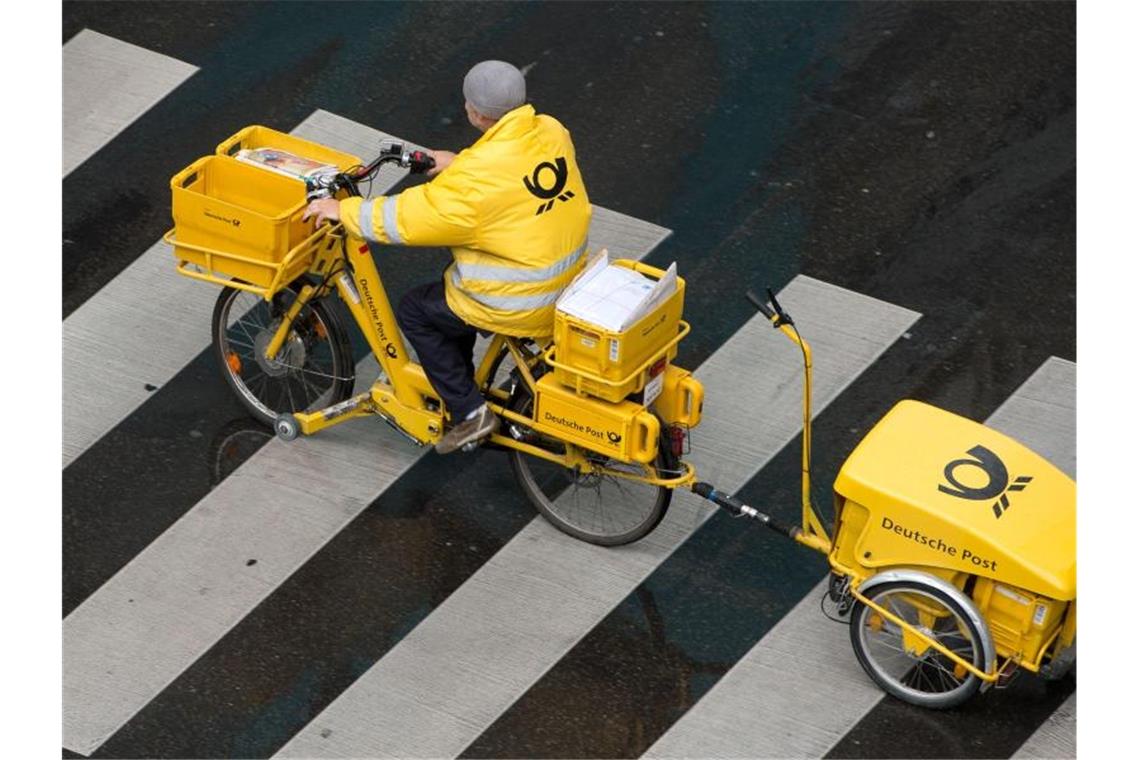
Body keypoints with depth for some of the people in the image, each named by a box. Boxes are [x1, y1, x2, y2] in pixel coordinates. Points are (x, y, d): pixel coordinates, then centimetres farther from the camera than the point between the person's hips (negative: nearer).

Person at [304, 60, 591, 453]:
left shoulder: (477, 178, -28)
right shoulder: (551, 132, -6)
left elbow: (408, 217, -21)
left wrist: (343, 210, -9)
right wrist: (459, 164, 18)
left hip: (517, 305, -8)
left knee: (415, 311, 13)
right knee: (454, 285, 31)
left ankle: (469, 412, 15)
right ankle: (457, 383, 44)